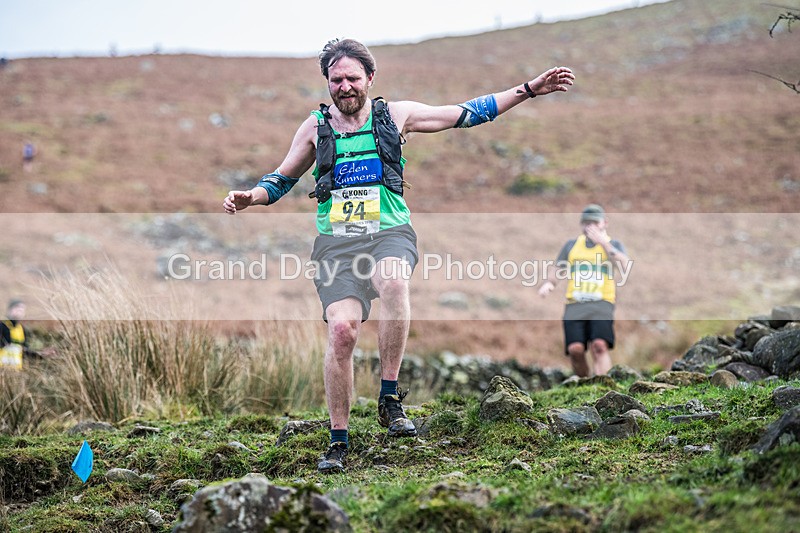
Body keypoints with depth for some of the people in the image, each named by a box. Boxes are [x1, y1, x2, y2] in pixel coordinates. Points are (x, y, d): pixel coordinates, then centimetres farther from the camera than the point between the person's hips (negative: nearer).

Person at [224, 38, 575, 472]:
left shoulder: (395, 115, 10)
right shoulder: (315, 127, 12)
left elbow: (467, 113, 14)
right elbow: (280, 181, 23)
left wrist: (529, 89, 11)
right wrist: (249, 197, 2)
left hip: (390, 232, -1)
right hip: (336, 241, 1)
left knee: (393, 281, -36)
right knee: (341, 328, -19)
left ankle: (389, 400, -26)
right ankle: (338, 440, -4)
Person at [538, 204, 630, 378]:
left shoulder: (614, 244, 13)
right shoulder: (571, 245, 20)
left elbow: (624, 266, -7)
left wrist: (604, 243, -9)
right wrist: (548, 283, 2)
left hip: (602, 303, -2)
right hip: (575, 304, 2)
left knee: (599, 345, -25)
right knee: (575, 349, -15)